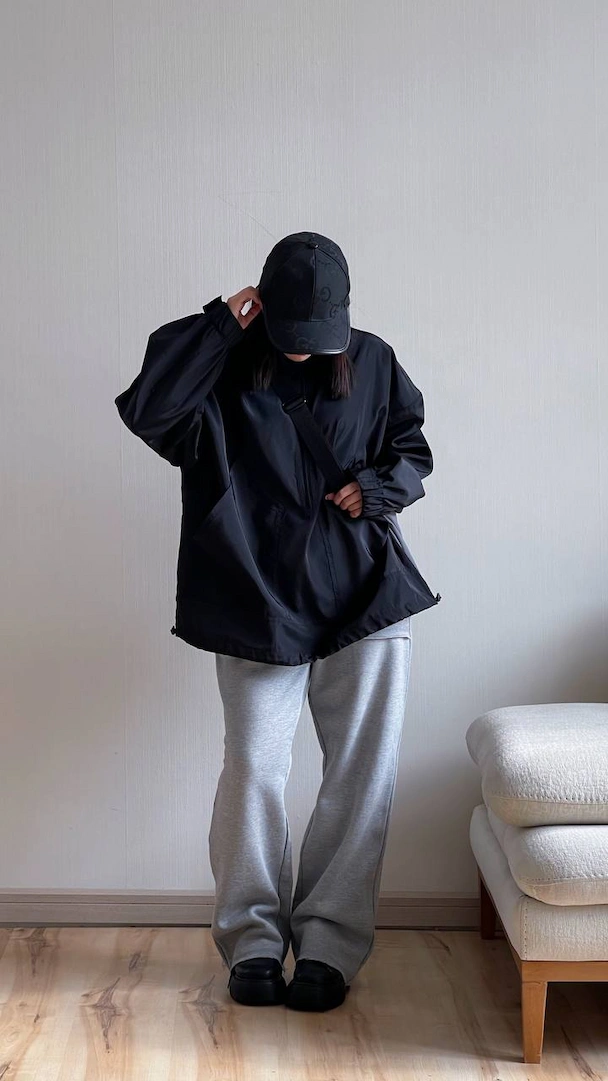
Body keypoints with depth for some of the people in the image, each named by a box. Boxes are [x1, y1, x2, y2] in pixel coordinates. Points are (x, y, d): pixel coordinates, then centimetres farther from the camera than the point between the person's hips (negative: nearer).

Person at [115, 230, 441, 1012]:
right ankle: (252, 937, 15)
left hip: (365, 600, 2)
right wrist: (217, 325, -16)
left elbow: (413, 451, 15)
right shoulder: (226, 369, -1)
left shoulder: (373, 363, 5)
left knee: (362, 774, 1)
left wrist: (376, 487, -6)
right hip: (258, 605, -2)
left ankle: (328, 941, 14)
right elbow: (145, 410, -18)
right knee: (252, 769, -3)